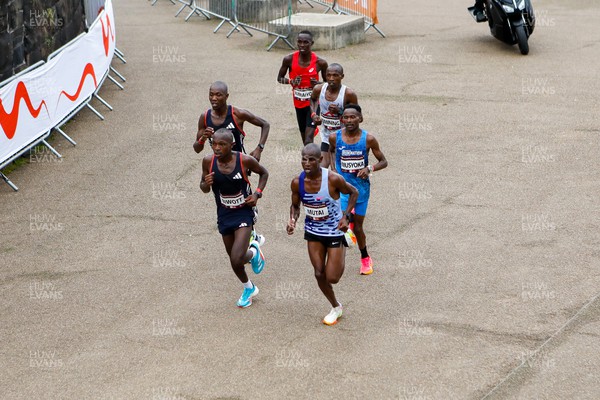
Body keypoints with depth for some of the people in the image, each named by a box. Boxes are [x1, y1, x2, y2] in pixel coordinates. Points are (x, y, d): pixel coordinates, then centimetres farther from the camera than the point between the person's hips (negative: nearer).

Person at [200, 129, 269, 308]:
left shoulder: (245, 160, -20)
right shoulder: (208, 161, -14)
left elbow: (264, 173, 1)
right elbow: (204, 189, 1)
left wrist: (257, 193, -12)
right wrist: (206, 184, -22)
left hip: (244, 213, -4)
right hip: (224, 214, 4)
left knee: (236, 259, -16)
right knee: (234, 259, 16)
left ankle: (254, 252, 20)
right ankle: (249, 288, 45)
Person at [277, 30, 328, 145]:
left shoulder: (320, 62, -12)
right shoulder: (289, 59, -8)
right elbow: (279, 78, 5)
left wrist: (319, 84, -21)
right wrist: (290, 81, -16)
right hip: (298, 103, 4)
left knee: (309, 138, -15)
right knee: (304, 137, 16)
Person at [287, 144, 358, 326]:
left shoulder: (333, 179, -25)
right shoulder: (297, 182, -14)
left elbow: (354, 192, -7)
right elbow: (295, 205, 3)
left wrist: (346, 216, -15)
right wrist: (293, 220, -17)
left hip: (335, 230, -4)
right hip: (313, 231, 4)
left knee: (332, 278, -2)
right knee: (319, 274, 6)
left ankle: (342, 254, 31)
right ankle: (336, 307, 31)